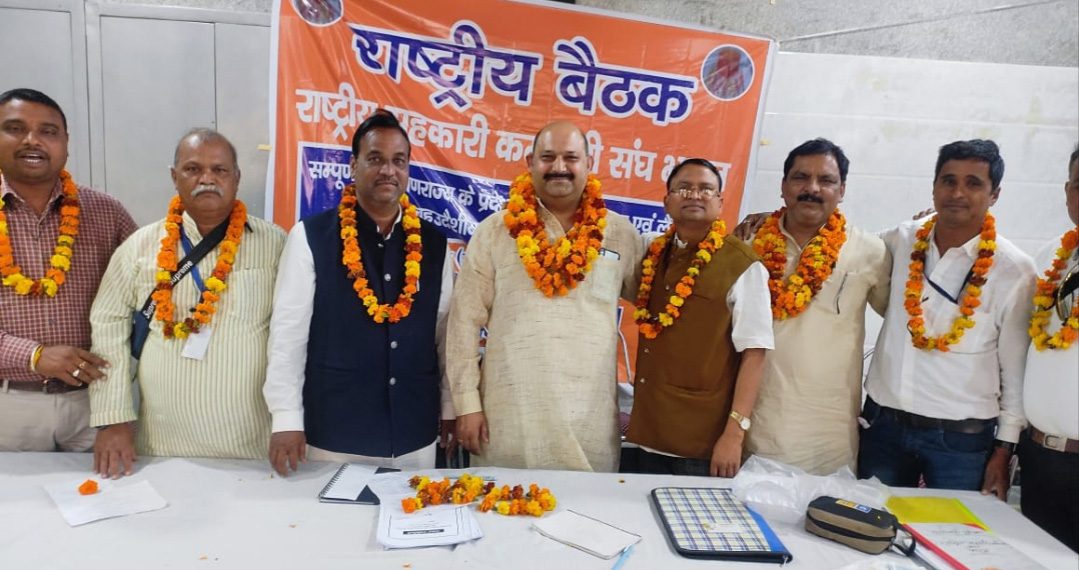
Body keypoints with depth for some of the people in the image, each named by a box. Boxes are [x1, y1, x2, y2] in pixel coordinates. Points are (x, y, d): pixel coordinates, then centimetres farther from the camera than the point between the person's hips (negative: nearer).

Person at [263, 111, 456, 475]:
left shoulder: (433, 245, 4)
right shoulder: (311, 237, -6)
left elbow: (446, 336, 8)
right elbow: (288, 333, -6)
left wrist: (450, 409, 9)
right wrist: (287, 420, -9)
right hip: (334, 436, -3)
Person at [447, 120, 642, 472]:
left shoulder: (620, 234, 5)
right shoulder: (495, 231, 2)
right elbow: (466, 320, 0)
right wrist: (467, 402, -2)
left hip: (591, 420, 1)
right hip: (509, 416, -1)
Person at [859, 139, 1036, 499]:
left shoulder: (1014, 270, -7)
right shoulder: (901, 241, 0)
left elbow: (1017, 369, -3)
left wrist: (1004, 449, -1)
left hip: (962, 439, -2)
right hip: (883, 424, 3)